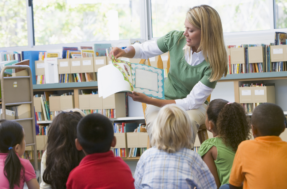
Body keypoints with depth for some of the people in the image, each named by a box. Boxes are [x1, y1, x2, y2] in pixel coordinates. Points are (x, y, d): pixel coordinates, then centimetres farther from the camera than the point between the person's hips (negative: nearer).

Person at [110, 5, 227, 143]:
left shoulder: (213, 64, -20)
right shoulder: (176, 39, -10)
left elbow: (192, 102, -20)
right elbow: (143, 50, 8)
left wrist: (148, 100, -26)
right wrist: (124, 52, -17)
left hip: (193, 106, -2)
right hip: (162, 101, 2)